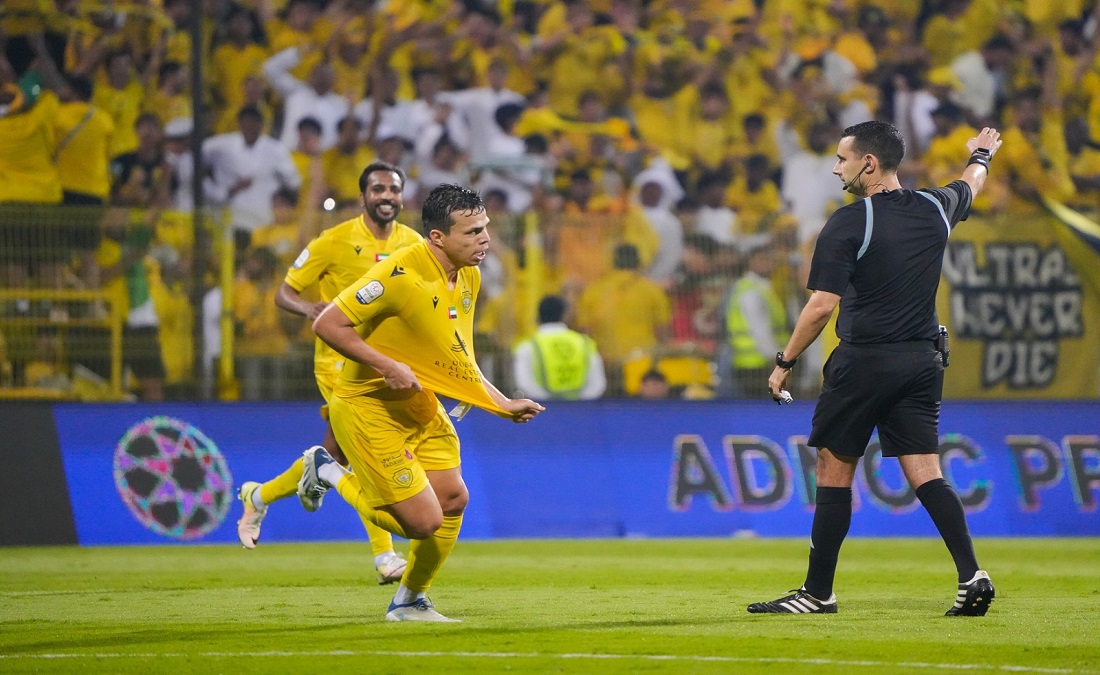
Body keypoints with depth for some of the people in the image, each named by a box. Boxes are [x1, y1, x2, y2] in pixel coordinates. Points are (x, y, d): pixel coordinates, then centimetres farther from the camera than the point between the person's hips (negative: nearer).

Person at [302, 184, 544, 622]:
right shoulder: (401, 274, -25)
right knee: (423, 521, -11)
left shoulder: (469, 277, 3)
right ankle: (328, 473, 12)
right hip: (368, 407, -9)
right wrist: (387, 366, -27)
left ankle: (409, 601, 27)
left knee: (453, 499, 5)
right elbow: (327, 325, -23)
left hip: (420, 405, 9)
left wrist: (504, 405, 9)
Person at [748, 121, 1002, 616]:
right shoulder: (934, 209, 6)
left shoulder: (849, 223, -11)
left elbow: (821, 305, -14)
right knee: (925, 474, 4)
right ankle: (971, 576, -11)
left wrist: (785, 362, -4)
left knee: (834, 472, 5)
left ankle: (818, 591, 10)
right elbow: (971, 184, 31)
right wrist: (980, 155, 54)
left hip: (864, 363, -5)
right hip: (922, 362, 6)